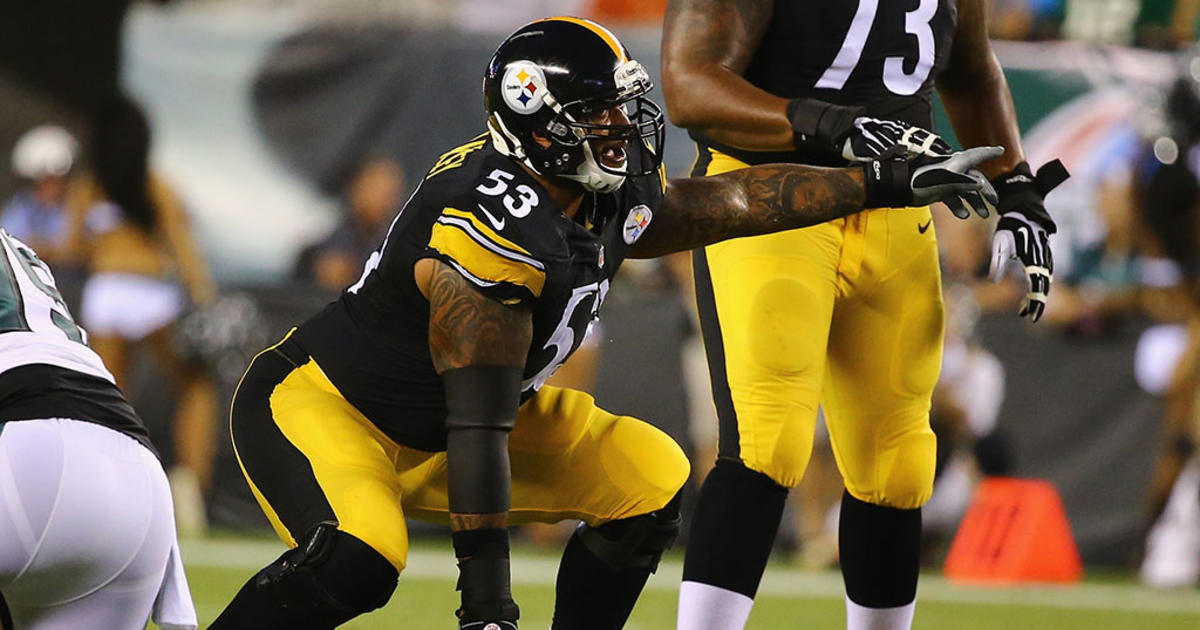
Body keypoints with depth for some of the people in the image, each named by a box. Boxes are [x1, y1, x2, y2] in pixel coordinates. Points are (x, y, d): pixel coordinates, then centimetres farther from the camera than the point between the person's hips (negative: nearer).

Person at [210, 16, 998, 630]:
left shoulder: (606, 199, -4)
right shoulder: (504, 227, -31)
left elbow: (726, 201, 13)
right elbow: (477, 424, -31)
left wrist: (887, 182, 14)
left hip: (428, 435, 9)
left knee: (648, 481, 4)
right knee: (358, 561, -38)